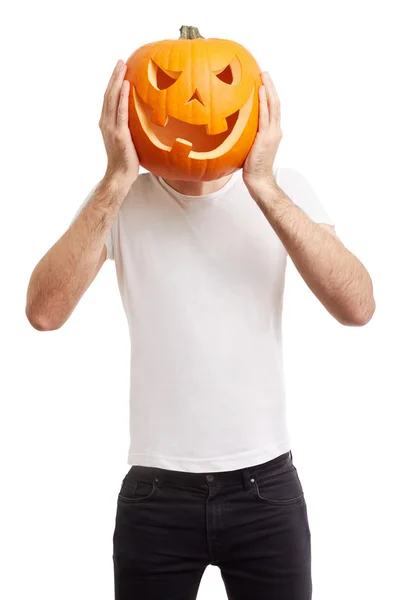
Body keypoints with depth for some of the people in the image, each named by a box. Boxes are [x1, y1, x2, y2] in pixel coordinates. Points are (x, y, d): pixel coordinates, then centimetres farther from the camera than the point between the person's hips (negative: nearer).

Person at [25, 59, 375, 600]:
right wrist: (117, 180, -24)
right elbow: (45, 311, -19)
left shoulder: (284, 191, -4)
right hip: (155, 494, 0)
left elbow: (357, 307, -19)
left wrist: (264, 187, -26)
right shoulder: (120, 202, -4)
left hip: (266, 487, 0)